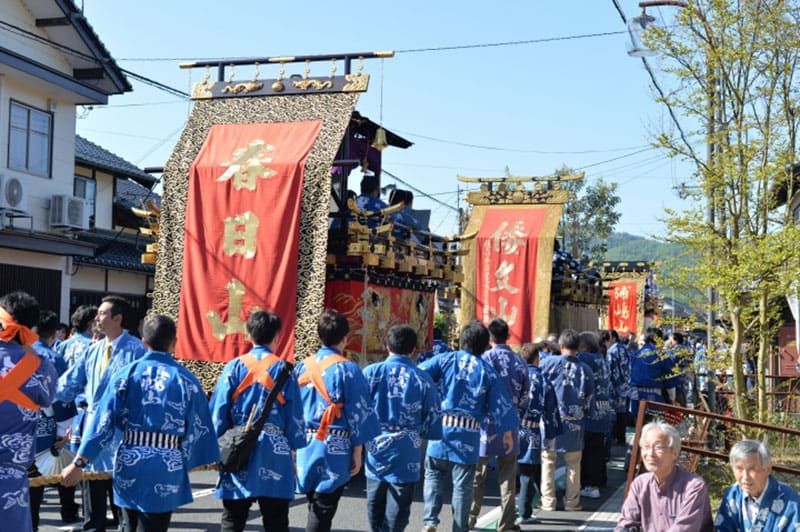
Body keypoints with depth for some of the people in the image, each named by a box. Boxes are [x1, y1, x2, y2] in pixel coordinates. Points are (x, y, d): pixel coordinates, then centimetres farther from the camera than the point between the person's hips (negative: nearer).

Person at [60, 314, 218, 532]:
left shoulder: (126, 373, 0)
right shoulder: (185, 379, -3)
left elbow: (103, 421, -2)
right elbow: (198, 427, 0)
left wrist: (79, 462, 2)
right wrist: (213, 460, 12)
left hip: (129, 463, 2)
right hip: (166, 468, -2)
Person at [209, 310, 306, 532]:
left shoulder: (234, 367, 0)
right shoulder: (283, 370, -1)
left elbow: (217, 413, 0)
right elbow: (294, 416, 1)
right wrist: (292, 450, 9)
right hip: (273, 455, -1)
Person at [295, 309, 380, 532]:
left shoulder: (302, 367, 5)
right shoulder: (348, 369, -9)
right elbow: (358, 413, -8)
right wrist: (358, 452, -1)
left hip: (306, 447, 5)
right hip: (335, 449, -5)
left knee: (315, 507, 18)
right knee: (323, 510, -1)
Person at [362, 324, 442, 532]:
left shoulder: (371, 372, -6)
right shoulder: (422, 379, -5)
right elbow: (432, 419, -2)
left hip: (375, 447, 2)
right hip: (405, 451, -2)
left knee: (375, 504, 20)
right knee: (398, 508, 5)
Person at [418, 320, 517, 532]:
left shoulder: (445, 360, -1)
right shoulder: (488, 371, 1)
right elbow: (501, 404, 3)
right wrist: (507, 432, 12)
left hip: (441, 428, 0)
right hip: (468, 435, 0)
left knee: (433, 475, 15)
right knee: (462, 485, 8)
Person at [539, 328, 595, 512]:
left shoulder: (549, 363, -9)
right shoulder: (586, 370, -3)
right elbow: (589, 403, 4)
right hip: (574, 424, 1)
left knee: (548, 462, 10)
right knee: (573, 464, 13)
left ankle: (548, 501, 13)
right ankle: (572, 501, 18)